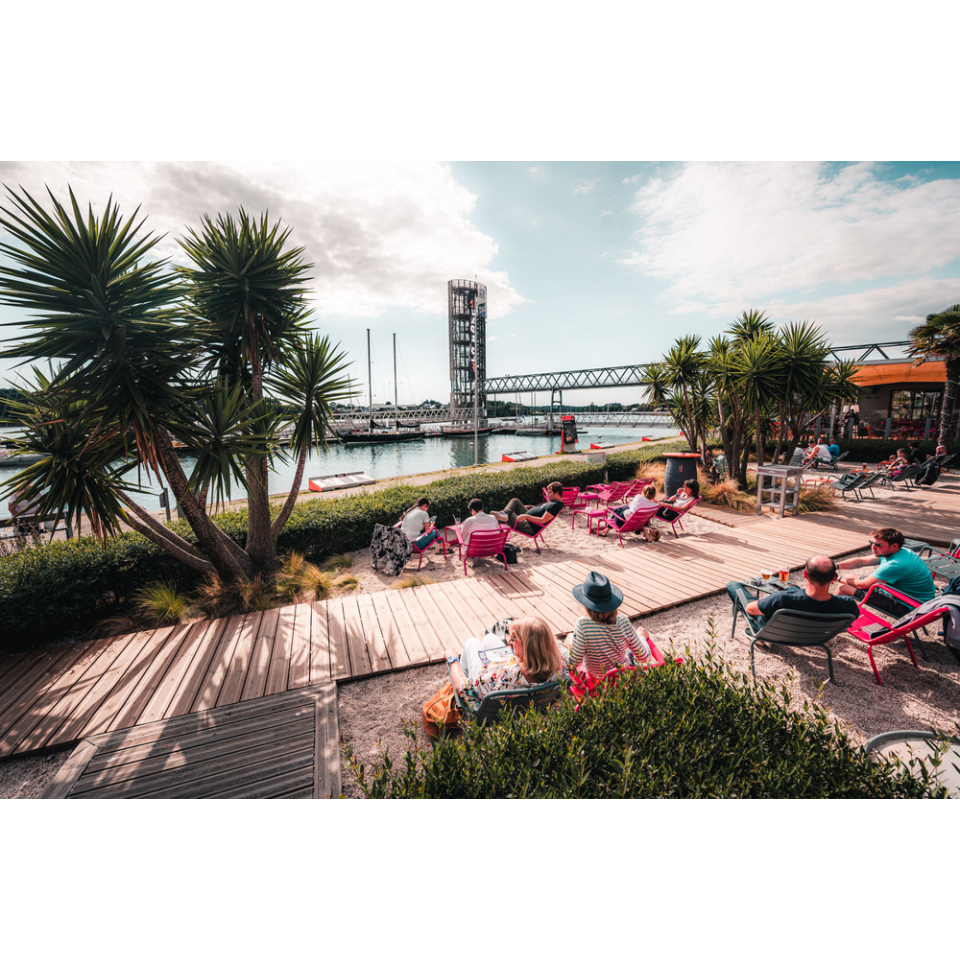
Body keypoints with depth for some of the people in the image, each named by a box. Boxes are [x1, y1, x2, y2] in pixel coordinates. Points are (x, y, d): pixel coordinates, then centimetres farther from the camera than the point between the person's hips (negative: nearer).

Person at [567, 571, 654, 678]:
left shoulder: (582, 624, -33)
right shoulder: (623, 622, -26)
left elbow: (573, 664, -25)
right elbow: (644, 657, -13)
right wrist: (642, 637, 8)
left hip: (594, 678, -1)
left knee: (569, 637, 25)